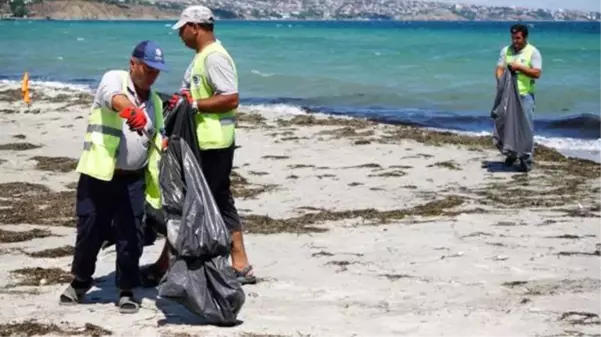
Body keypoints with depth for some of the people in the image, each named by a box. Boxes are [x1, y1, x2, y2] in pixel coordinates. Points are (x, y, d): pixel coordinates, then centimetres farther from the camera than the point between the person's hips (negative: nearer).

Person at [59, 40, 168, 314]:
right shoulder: (114, 79, -5)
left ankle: (127, 291, 15)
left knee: (130, 236, 1)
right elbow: (113, 97, -29)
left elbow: (159, 140, 19)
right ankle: (80, 283, 28)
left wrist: (169, 145, -5)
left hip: (133, 179, 4)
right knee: (89, 232, 7)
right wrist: (132, 110, -51)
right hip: (98, 175, -4)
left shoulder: (155, 102, 14)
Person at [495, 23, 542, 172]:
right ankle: (511, 154, 25)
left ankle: (526, 159, -4)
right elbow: (499, 69, 2)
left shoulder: (533, 52, -3)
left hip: (525, 94, -4)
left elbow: (537, 73, -11)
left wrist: (519, 67, -17)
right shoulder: (506, 50, 9)